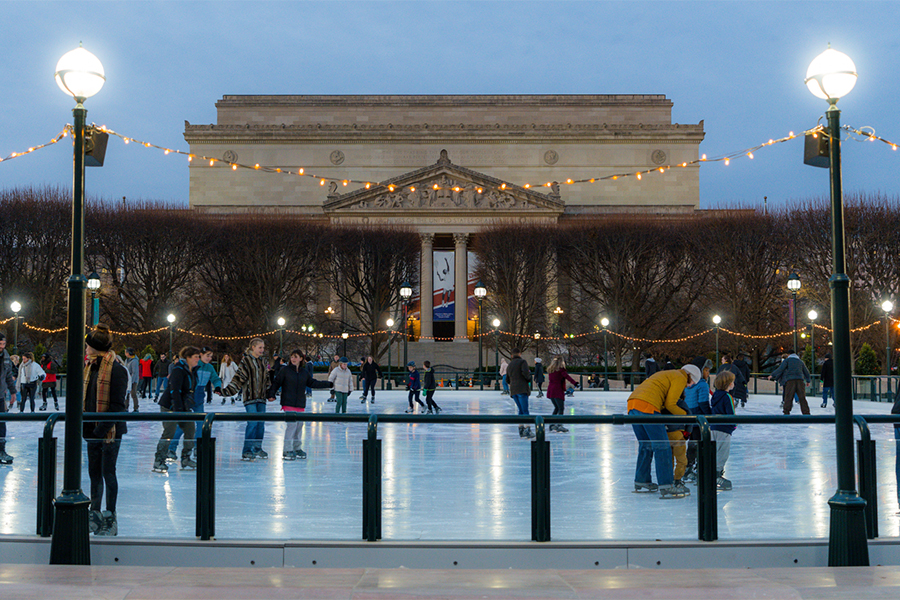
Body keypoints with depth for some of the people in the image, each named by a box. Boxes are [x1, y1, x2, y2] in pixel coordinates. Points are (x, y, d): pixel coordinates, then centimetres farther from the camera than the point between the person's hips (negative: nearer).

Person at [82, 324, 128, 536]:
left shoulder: (116, 369, -14)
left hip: (110, 430, -8)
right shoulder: (90, 367, 11)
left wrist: (102, 429, -20)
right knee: (94, 472, 12)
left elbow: (117, 405, -17)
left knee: (108, 472, 0)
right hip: (93, 430, 8)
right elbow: (85, 398, 17)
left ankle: (110, 518, 10)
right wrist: (82, 423, 7)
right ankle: (95, 514, 23)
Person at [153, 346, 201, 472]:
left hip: (184, 406, 9)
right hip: (170, 406, -9)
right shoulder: (179, 370, -18)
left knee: (190, 430, 8)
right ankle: (158, 462, -5)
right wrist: (178, 409, -29)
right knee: (169, 433, -12)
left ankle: (186, 459, 18)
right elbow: (174, 390, -25)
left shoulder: (191, 370, 10)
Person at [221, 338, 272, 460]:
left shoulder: (263, 361, 14)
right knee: (253, 422, -15)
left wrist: (270, 393, 22)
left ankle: (257, 449, 21)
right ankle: (247, 451, -10)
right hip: (249, 396, -6)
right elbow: (238, 378, -9)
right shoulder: (246, 360, -6)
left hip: (261, 397, 6)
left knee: (261, 423, 7)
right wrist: (227, 391, -18)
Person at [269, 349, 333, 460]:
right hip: (289, 404, -5)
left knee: (299, 425, 9)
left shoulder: (304, 372, 11)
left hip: (300, 404, 5)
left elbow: (312, 383, 20)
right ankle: (287, 450, -9)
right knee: (291, 424, -14)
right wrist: (271, 395, -13)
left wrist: (328, 384, 20)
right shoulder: (285, 370, -2)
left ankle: (296, 448, 22)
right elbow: (276, 383, -1)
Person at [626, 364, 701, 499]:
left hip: (632, 403, 9)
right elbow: (669, 404, 0)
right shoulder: (680, 378, 5)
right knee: (662, 446, -6)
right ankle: (666, 487, -10)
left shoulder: (666, 375, 33)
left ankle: (641, 482, 26)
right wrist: (685, 415, 15)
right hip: (647, 406, -9)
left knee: (645, 445, 20)